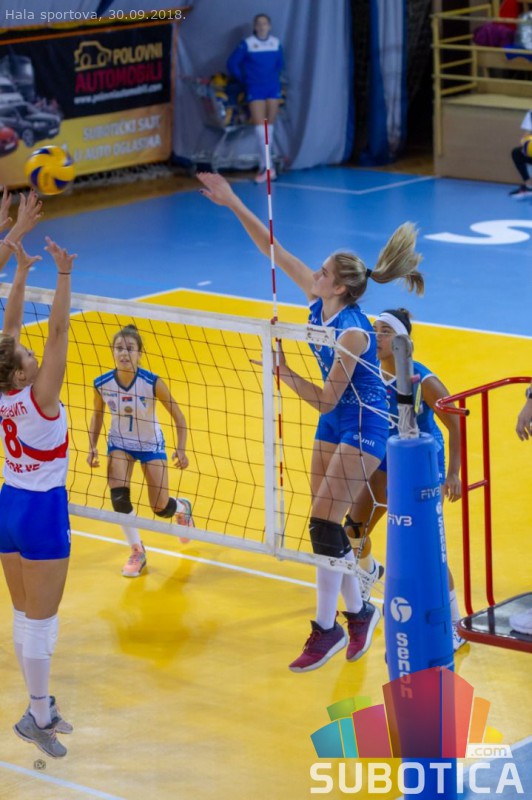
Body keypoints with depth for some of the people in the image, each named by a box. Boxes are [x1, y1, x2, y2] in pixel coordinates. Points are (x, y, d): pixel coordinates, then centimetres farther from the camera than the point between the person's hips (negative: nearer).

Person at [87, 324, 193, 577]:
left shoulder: (152, 382, -26)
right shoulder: (102, 384, -19)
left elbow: (178, 417, -16)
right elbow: (97, 416, 1)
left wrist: (181, 449, -27)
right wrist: (92, 447, -11)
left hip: (151, 445, -1)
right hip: (120, 443, 1)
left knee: (161, 509, 2)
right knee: (118, 497, -20)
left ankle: (182, 507, 43)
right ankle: (137, 552, 3)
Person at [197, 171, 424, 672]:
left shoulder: (351, 332, -26)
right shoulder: (319, 301, -4)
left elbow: (325, 401, -22)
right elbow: (275, 250, 1)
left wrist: (284, 372, -26)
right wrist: (234, 205, -3)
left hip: (362, 429, -8)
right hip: (334, 427, 8)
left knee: (324, 523, -11)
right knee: (327, 526, 9)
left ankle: (327, 627, -4)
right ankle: (358, 612, 23)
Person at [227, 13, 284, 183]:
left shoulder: (276, 43, 3)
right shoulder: (247, 44, -7)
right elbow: (232, 63, -1)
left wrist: (273, 77, 12)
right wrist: (244, 79, 3)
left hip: (273, 89, 4)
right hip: (255, 91, -4)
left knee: (269, 129, 6)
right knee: (260, 129, -12)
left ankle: (264, 167, 13)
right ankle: (267, 167, -13)